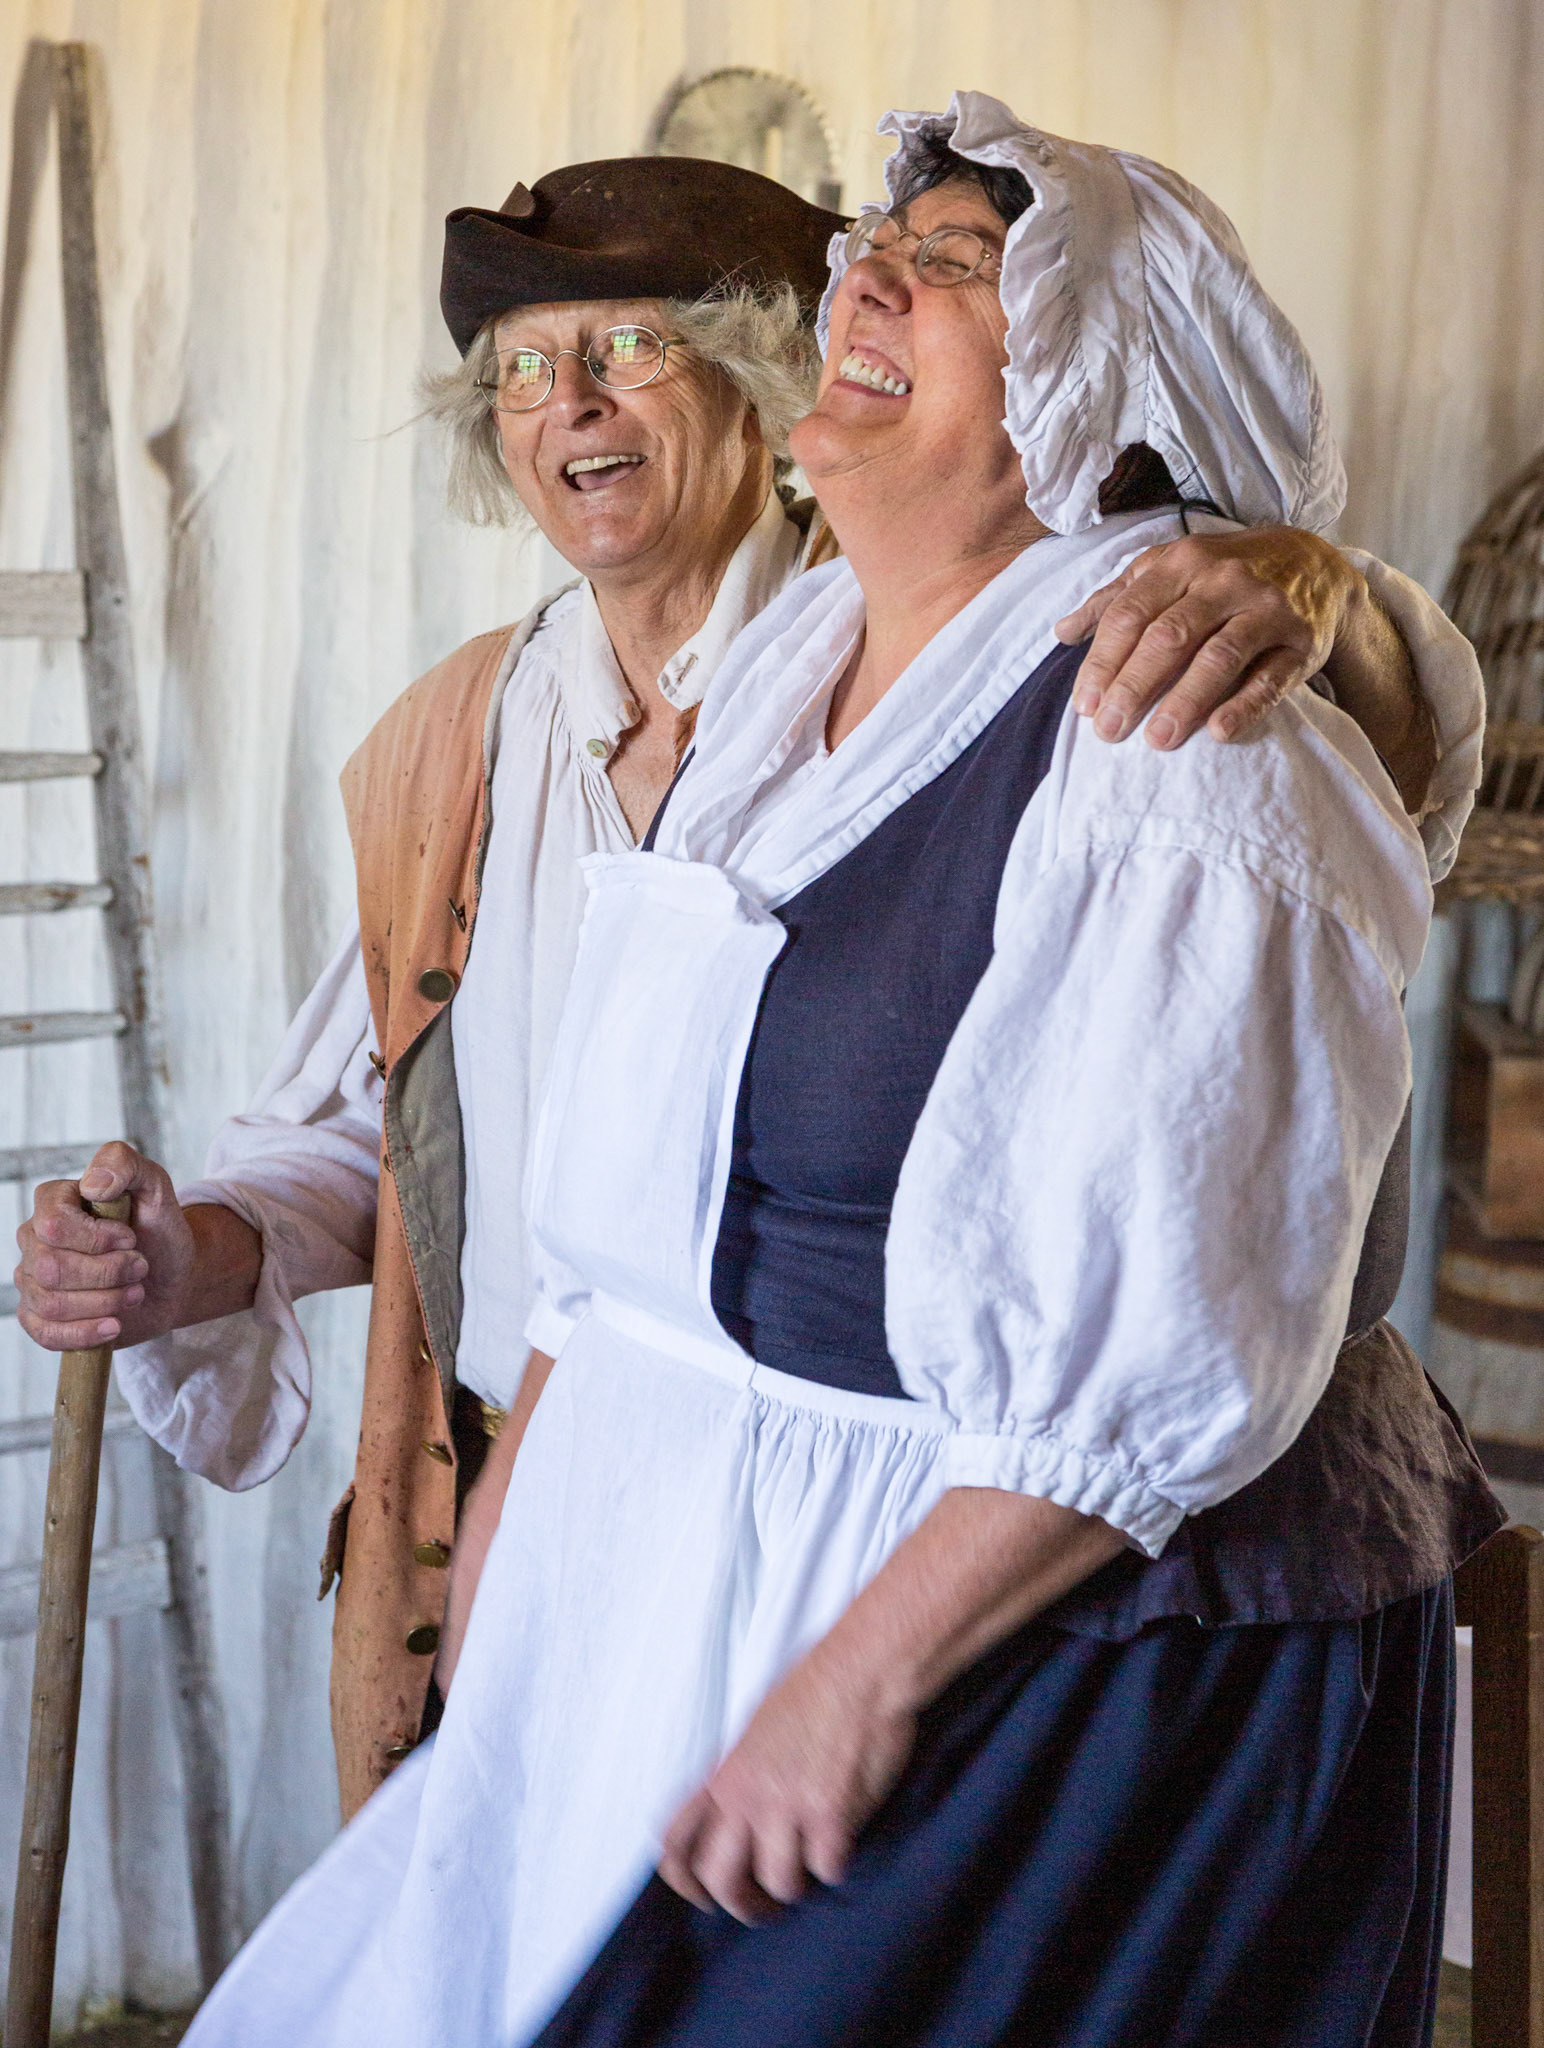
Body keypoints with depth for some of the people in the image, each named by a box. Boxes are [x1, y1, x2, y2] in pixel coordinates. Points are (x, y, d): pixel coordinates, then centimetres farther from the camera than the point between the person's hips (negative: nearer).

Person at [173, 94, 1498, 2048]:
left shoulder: (1176, 736, -18)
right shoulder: (779, 679, 8)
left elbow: (1170, 1355, -23)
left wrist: (860, 1678, -22)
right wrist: (525, 1460, 15)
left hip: (1064, 1635, -7)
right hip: (693, 1558, 8)